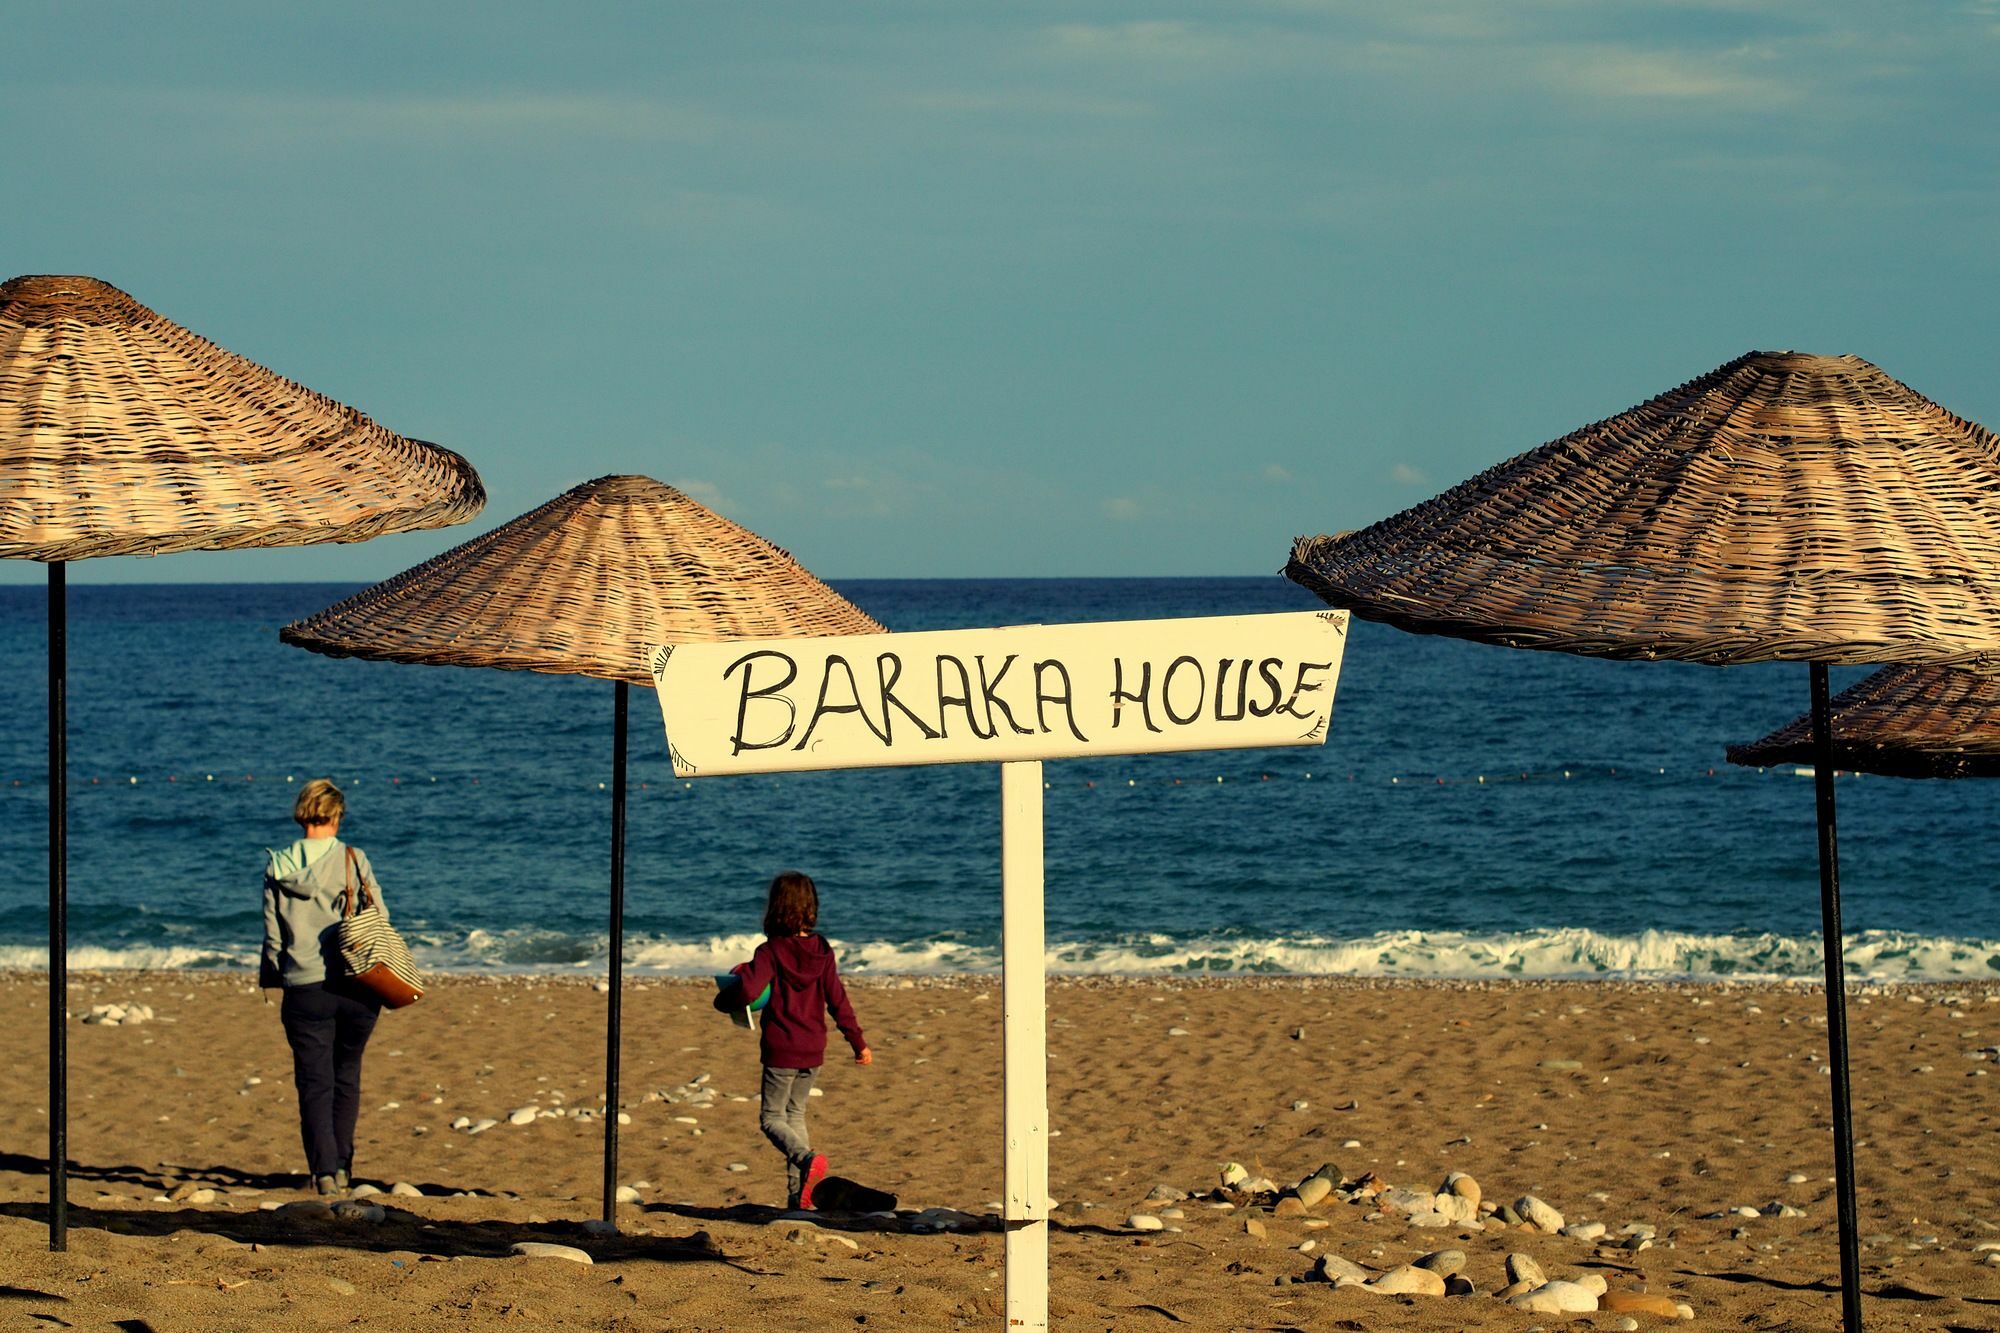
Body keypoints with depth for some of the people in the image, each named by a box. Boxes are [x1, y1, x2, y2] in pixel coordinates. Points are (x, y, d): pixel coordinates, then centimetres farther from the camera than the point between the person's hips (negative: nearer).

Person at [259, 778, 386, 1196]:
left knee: (315, 1083, 4)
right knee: (347, 1077, 17)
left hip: (305, 990, 0)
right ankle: (342, 1165, 22)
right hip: (357, 987, 0)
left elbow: (273, 934, 3)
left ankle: (324, 1170, -7)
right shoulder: (353, 860, -4)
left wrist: (269, 978, 18)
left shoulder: (278, 868, 0)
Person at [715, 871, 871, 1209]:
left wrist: (722, 999, -1)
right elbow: (838, 1000, 3)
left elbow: (747, 991, -23)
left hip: (781, 1051, -5)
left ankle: (806, 1158, -26)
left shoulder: (771, 951, -12)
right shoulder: (821, 950, 2)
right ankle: (797, 1193, 14)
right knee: (795, 1115, 19)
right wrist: (859, 1042, 10)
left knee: (771, 1118, 4)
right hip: (813, 1051, 5)